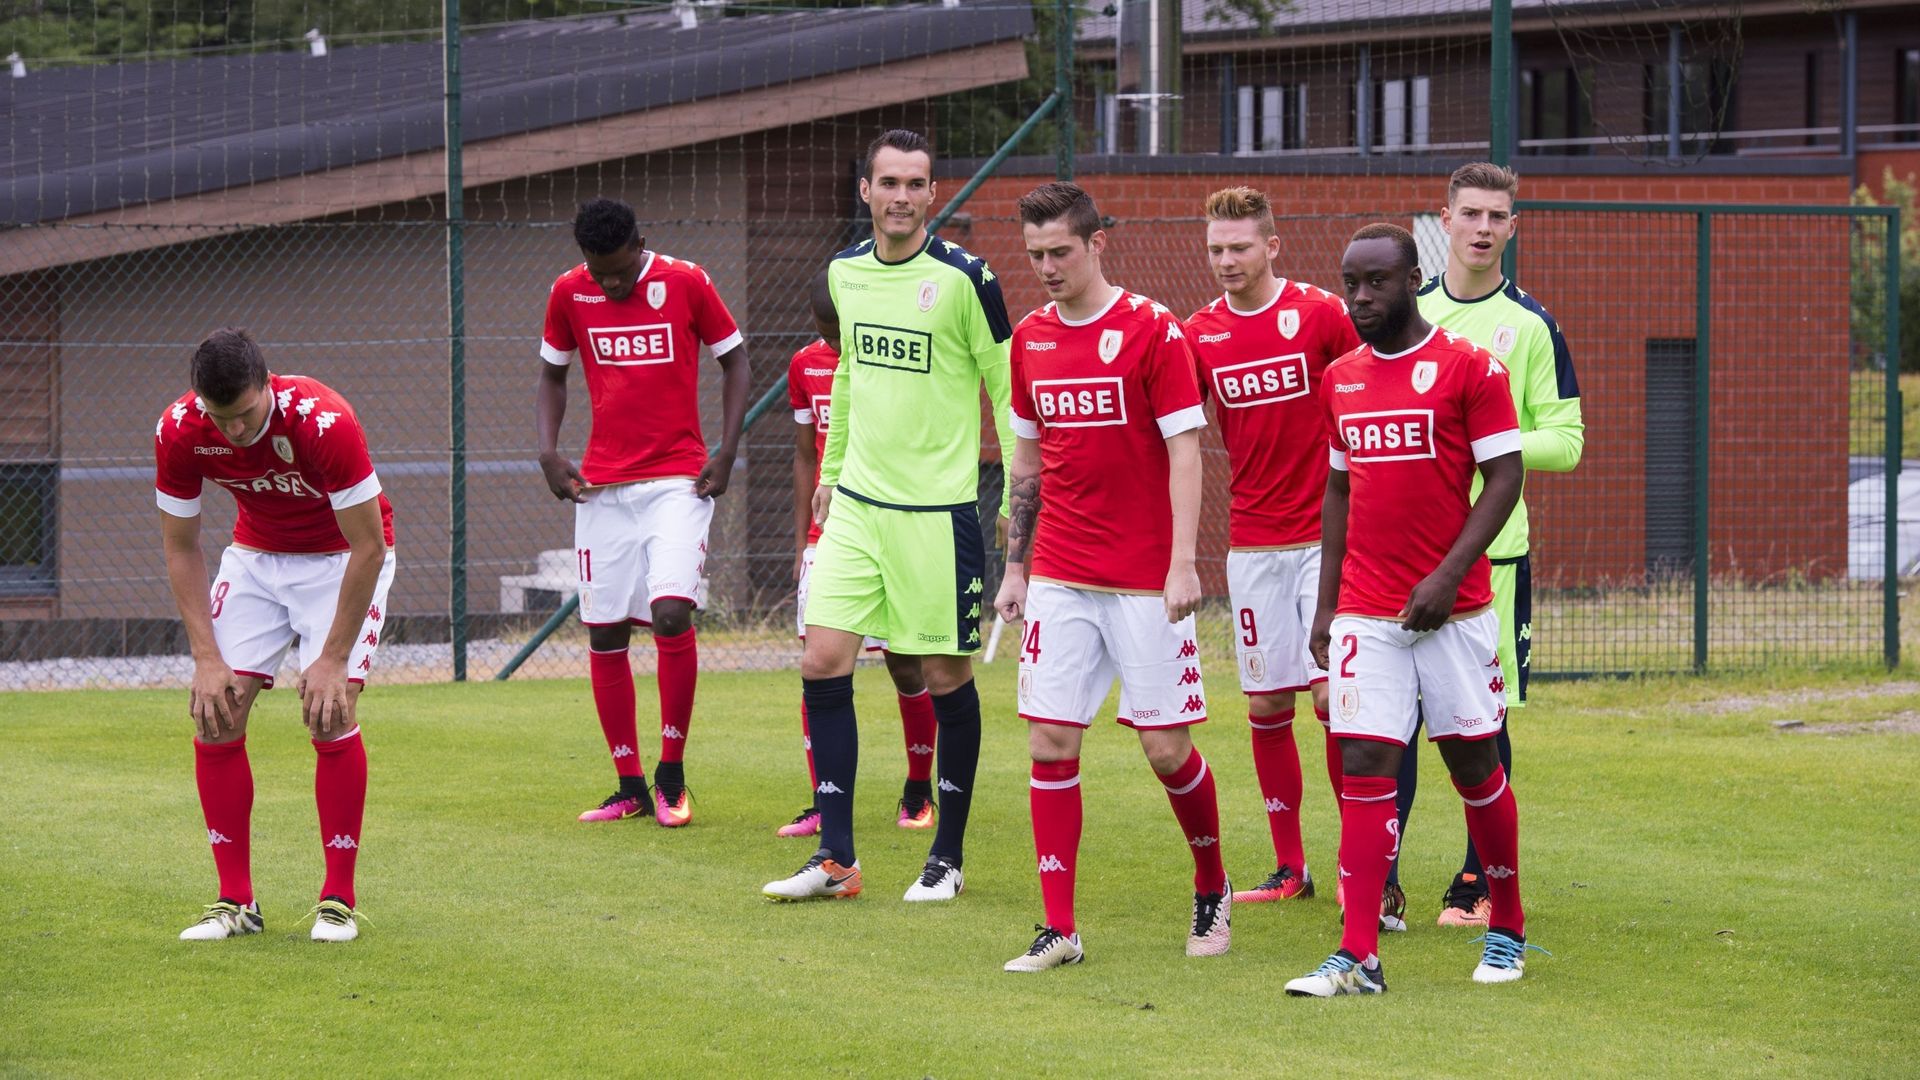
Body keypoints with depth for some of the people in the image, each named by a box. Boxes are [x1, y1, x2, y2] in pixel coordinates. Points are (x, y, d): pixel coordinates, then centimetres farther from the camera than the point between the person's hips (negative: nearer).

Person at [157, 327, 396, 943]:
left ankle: (338, 900, -7)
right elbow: (180, 546, -8)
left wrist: (333, 660, -25)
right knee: (215, 716, -8)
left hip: (343, 558, -4)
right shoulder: (179, 431, -22)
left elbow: (369, 546, -26)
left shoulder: (323, 422, -34)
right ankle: (235, 901, 1)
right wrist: (206, 658, -16)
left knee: (331, 717, -18)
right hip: (256, 555, 4)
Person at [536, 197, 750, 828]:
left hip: (678, 480, -3)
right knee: (605, 634, 1)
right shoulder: (569, 293, 3)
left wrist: (726, 453, -3)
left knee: (672, 613, -18)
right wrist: (548, 451, 1)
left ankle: (671, 774, -3)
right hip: (601, 486, 3)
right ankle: (630, 787, 12)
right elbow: (552, 375, 16)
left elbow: (734, 359, 6)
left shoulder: (686, 283, -5)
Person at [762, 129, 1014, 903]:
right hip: (857, 504, 5)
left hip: (938, 510, -5)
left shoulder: (963, 278, -10)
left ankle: (948, 858, 16)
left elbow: (1008, 389, -5)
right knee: (822, 664, -3)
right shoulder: (845, 272, 7)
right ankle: (836, 859, 3)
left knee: (946, 676, 3)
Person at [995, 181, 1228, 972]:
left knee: (1166, 746, -2)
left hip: (1144, 581, -4)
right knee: (1050, 743, -3)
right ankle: (1059, 929, 1)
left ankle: (1212, 890, 23)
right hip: (1060, 580, 5)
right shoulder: (1030, 339, 9)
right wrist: (1016, 566, 15)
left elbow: (1184, 452, -9)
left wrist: (1182, 564, -16)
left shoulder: (1151, 330, -7)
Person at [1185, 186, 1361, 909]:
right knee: (1267, 706, 5)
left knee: (1332, 695, -10)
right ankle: (1290, 867, 15)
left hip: (1328, 537, -4)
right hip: (1251, 543, 4)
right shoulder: (1199, 334, 5)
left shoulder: (1321, 314, -5)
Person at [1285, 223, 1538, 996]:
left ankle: (1507, 932, 23)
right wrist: (1326, 604, 13)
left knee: (1473, 762, 5)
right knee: (1363, 767, -4)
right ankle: (1358, 957, -7)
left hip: (1452, 610, -4)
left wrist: (1449, 572, -17)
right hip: (1364, 613, 4)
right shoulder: (1340, 380, 11)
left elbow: (1505, 478, -8)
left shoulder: (1468, 367, -6)